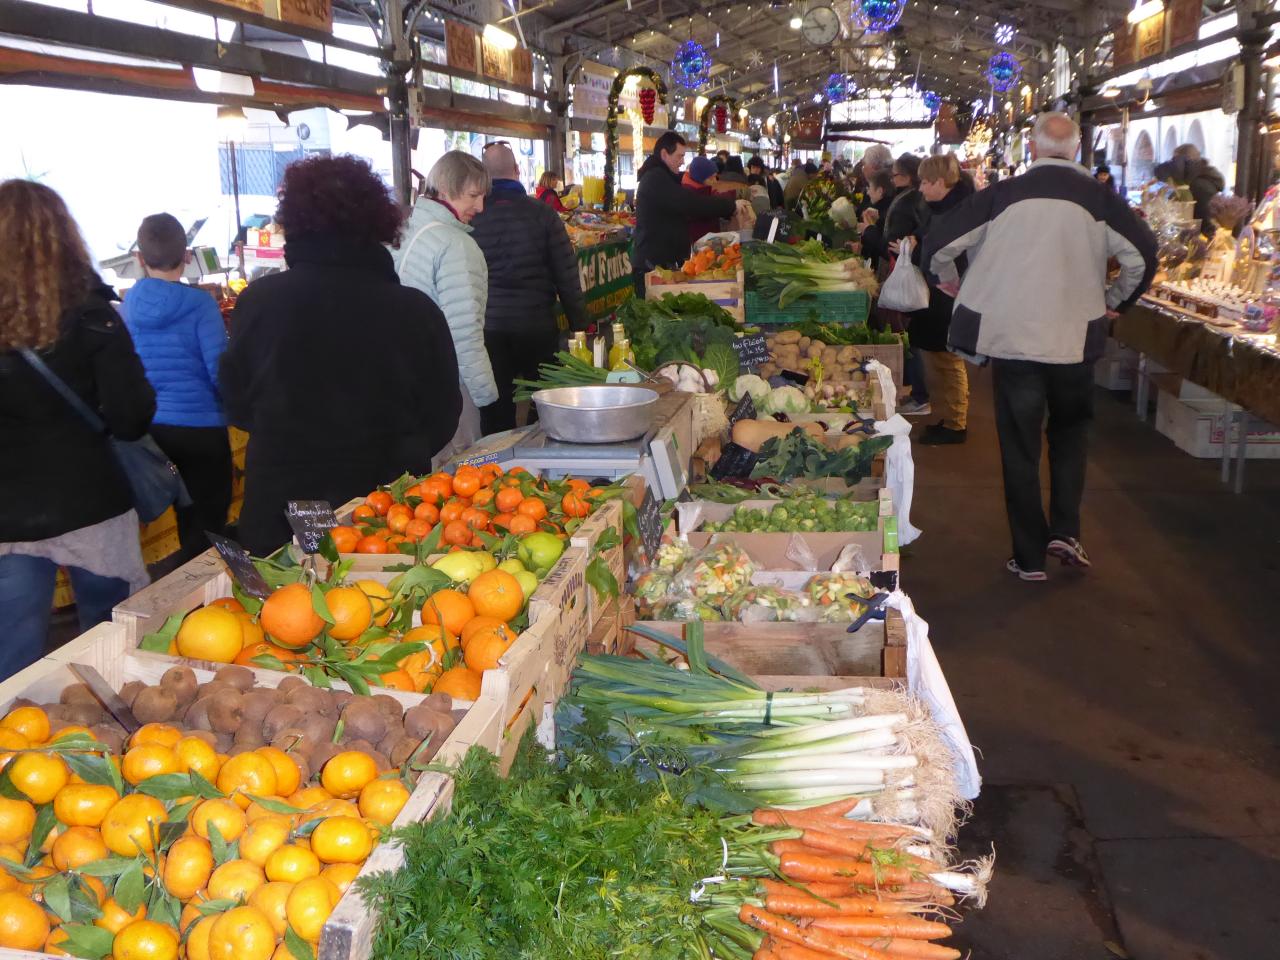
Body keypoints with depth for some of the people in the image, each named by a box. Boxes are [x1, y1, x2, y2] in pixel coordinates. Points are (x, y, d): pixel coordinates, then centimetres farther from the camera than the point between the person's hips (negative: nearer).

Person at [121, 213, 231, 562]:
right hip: (200, 427, -5)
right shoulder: (199, 304, -13)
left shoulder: (129, 305, 1)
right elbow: (220, 371, -15)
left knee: (188, 521, 21)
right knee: (207, 528, 7)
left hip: (148, 427, 5)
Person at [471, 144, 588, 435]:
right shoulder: (542, 213, -4)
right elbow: (567, 275, -4)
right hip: (537, 326, 0)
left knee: (495, 414, 6)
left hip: (488, 329, 1)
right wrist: (579, 325, 4)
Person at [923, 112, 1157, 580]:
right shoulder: (1098, 198, -4)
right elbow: (1143, 255, -5)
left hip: (1010, 338, 0)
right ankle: (1065, 530, 11)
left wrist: (949, 282, 16)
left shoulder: (1002, 195, -5)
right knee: (1070, 432, 23)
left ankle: (1029, 557, 14)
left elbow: (938, 243, -5)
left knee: (1020, 448, 9)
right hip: (1074, 339, 1)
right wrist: (1114, 300, 12)